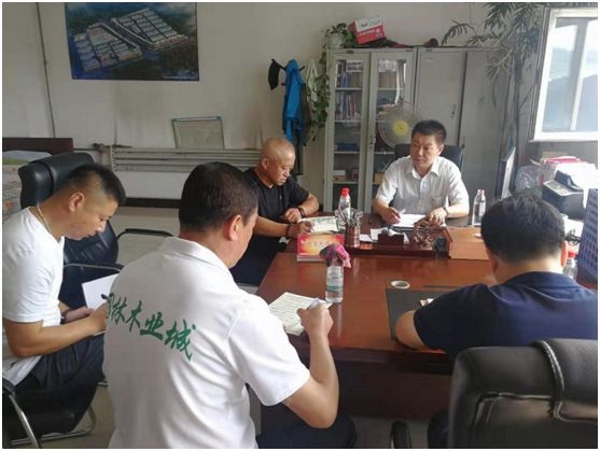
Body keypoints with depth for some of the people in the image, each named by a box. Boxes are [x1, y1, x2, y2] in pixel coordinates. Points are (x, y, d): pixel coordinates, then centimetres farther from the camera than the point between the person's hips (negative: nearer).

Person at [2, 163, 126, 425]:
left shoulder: (40, 224, -1)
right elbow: (25, 344, -27)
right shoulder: (31, 251, -31)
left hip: (31, 335, 10)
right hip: (23, 368, -9)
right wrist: (94, 323, -17)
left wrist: (67, 314, 1)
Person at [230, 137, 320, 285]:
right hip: (247, 257, -7)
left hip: (273, 250, 7)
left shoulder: (284, 182, 8)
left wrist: (300, 210, -5)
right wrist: (289, 230, -43)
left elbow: (313, 200, 18)